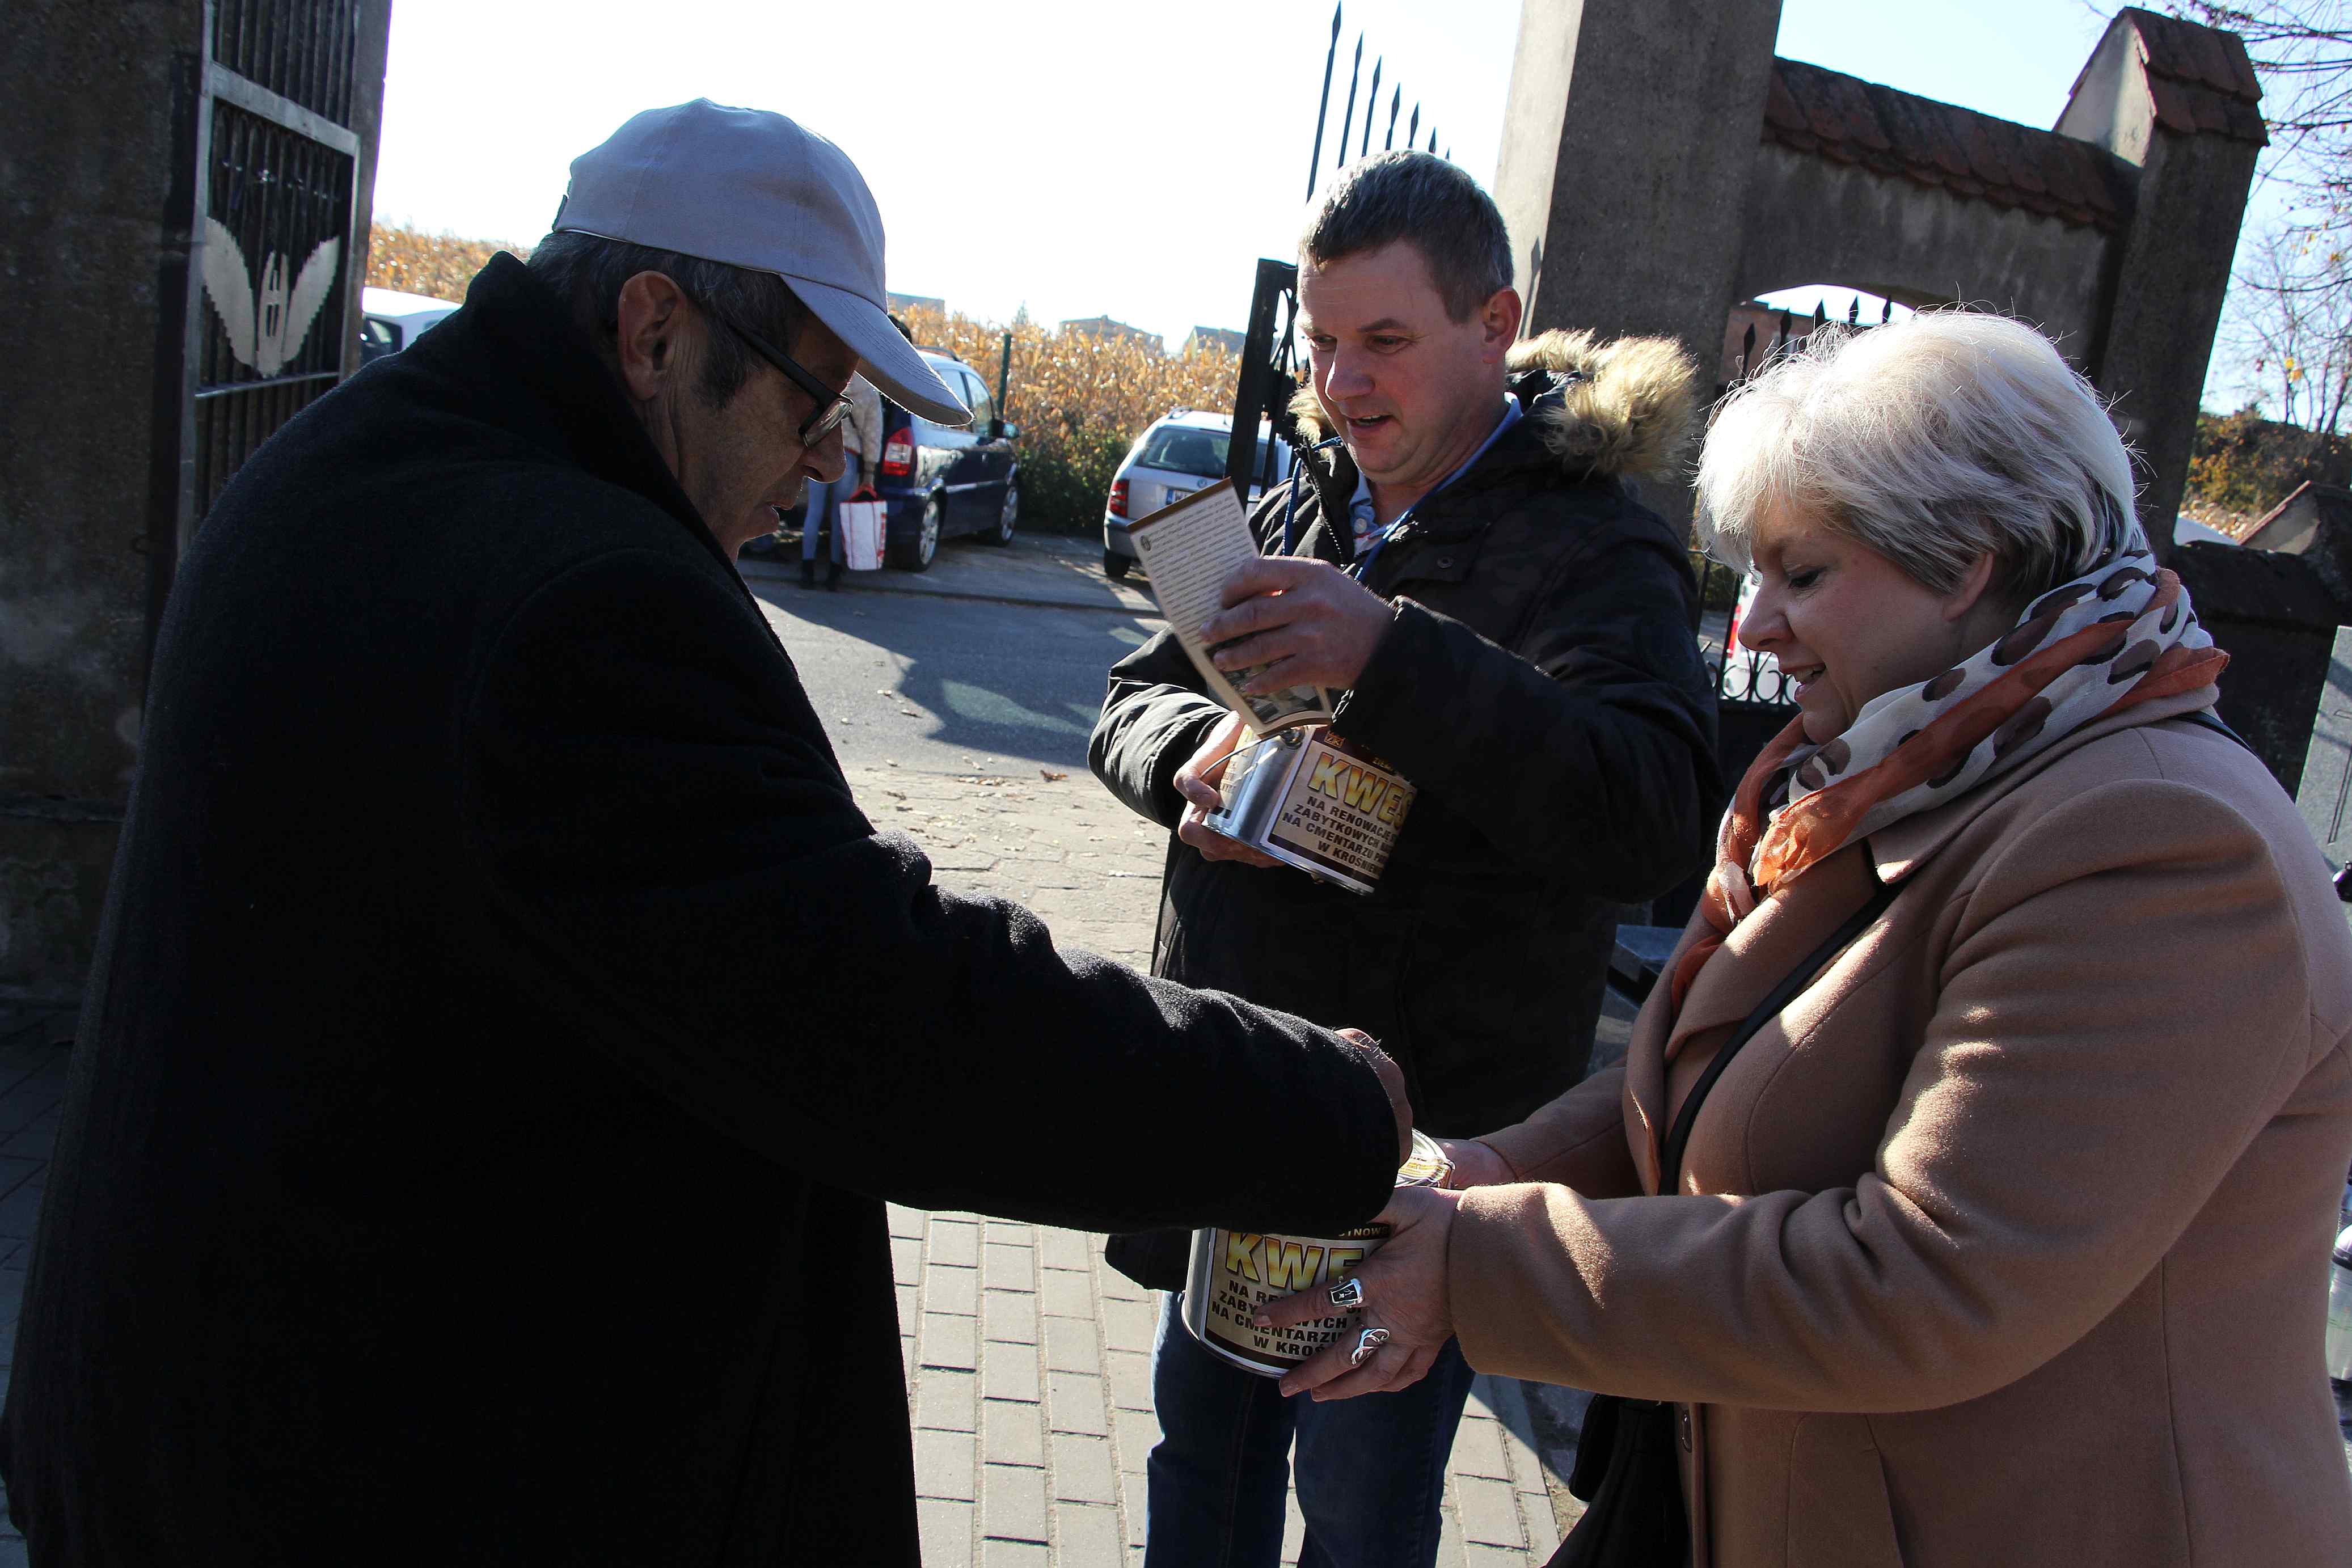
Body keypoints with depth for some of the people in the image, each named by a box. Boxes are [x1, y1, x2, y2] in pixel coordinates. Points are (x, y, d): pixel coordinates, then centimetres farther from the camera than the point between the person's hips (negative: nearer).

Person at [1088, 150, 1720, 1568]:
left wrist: (1393, 656, -38)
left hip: (1427, 1131, -6)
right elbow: (1141, 694, 13)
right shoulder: (1309, 512, 8)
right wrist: (1196, 750, -12)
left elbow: (1659, 822, -29)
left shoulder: (1595, 548, -14)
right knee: (1205, 1424, 22)